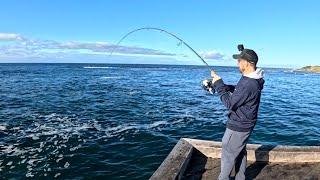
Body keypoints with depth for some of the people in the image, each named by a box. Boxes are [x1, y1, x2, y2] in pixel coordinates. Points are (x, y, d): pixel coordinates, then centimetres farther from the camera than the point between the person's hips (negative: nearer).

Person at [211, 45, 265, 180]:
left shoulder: (249, 85, -31)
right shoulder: (250, 79, 3)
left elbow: (230, 104, -25)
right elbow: (237, 91, 15)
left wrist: (218, 85, -18)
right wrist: (220, 84, 0)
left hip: (238, 127, -10)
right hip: (243, 124, 10)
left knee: (228, 154, 8)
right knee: (240, 152, 22)